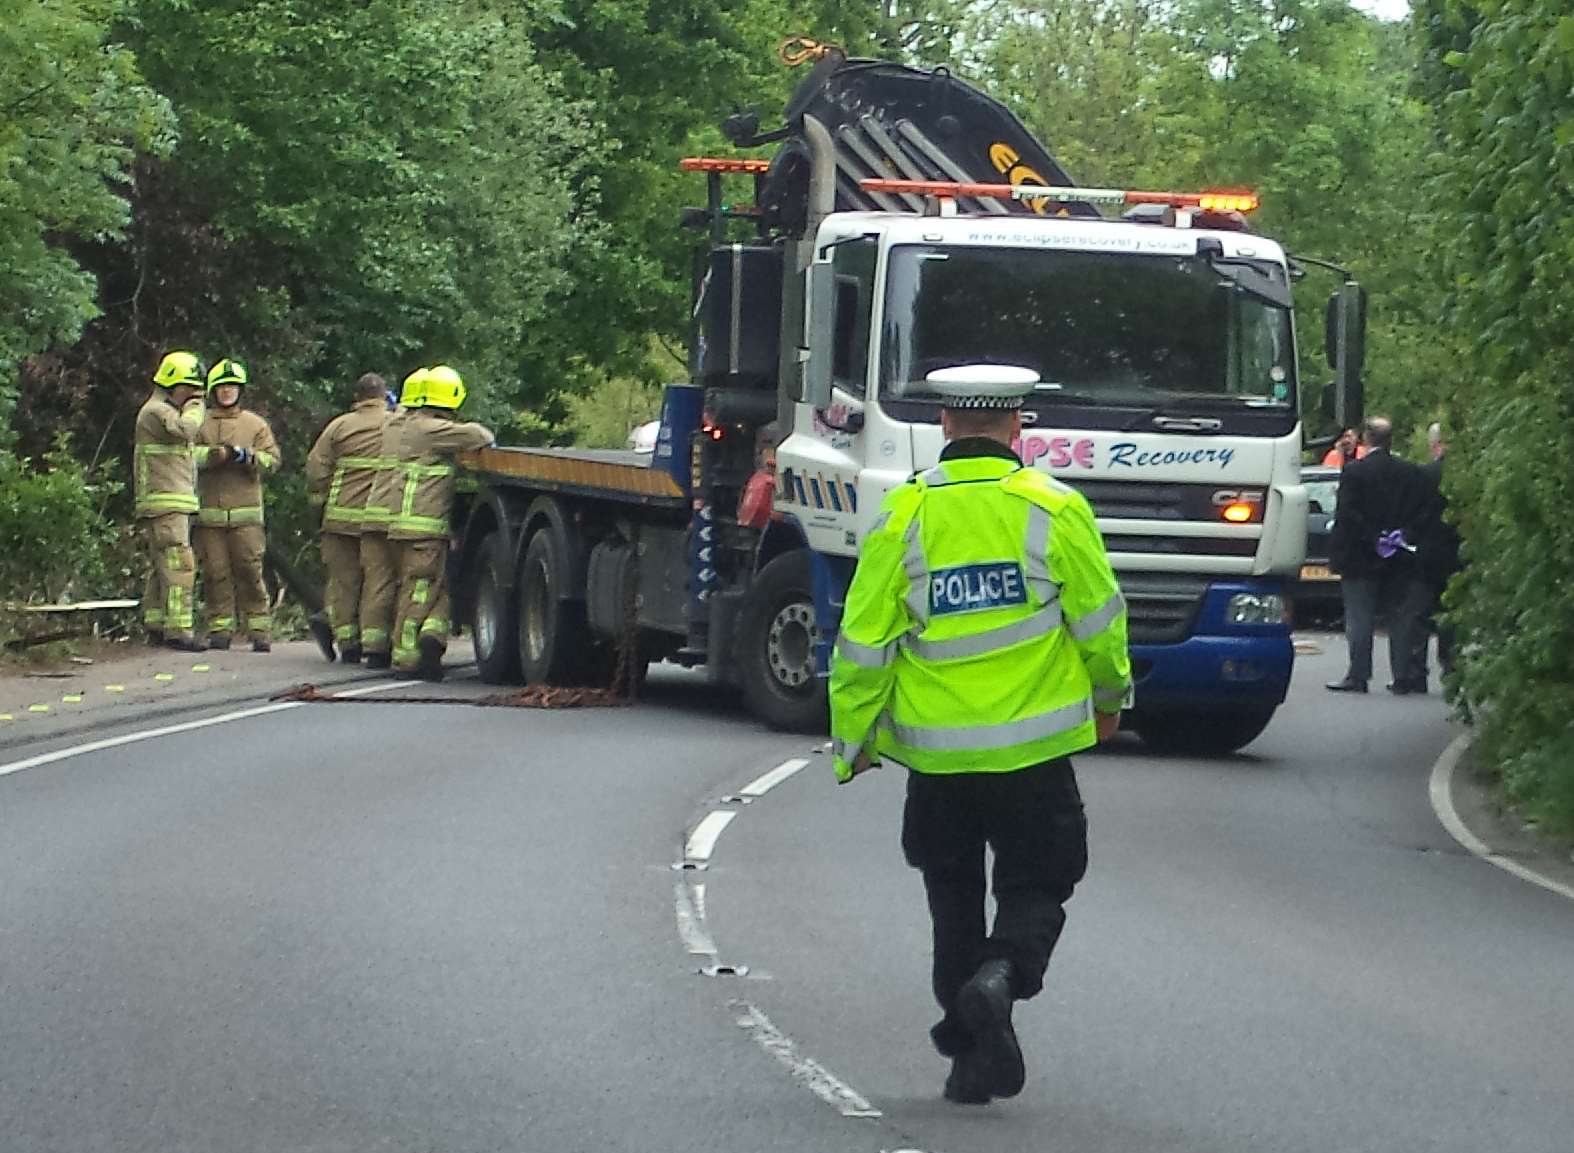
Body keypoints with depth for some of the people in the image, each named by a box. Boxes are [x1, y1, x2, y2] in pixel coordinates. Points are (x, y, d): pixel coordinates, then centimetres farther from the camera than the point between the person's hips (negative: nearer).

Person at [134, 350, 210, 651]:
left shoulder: (169, 411, 24)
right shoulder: (156, 412, -10)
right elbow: (185, 429, -28)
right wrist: (195, 406, -10)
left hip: (177, 501, 11)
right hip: (164, 502, -11)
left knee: (160, 568, 12)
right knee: (179, 565, -15)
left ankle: (155, 626, 16)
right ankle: (178, 630, -19)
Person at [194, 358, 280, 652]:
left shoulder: (255, 424, 11)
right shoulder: (201, 423, 10)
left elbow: (272, 459, 3)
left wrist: (245, 456, -14)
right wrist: (216, 455, -18)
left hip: (246, 512, -1)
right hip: (209, 513, 1)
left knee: (250, 571, -4)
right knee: (216, 573, 0)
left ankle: (260, 631, 0)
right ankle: (220, 630, 7)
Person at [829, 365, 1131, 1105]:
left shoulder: (902, 518, -4)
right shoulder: (1054, 510, -6)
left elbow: (864, 642, -2)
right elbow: (1098, 619, 0)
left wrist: (853, 736, 10)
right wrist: (1108, 696, 19)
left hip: (935, 750, 1)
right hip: (1034, 750, -1)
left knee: (954, 898, 16)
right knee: (1034, 887, 8)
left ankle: (972, 1049, 14)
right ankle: (1001, 977, -23)